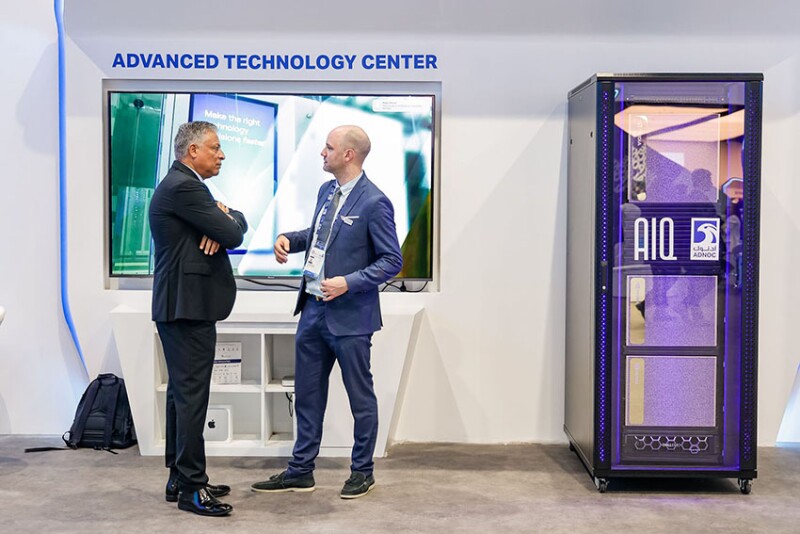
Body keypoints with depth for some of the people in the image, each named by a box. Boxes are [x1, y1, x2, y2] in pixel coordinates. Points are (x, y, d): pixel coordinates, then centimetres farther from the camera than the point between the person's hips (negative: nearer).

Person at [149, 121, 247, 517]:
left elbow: (237, 224, 15)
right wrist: (226, 222, 4)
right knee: (191, 396, -7)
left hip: (183, 305, 11)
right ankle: (191, 488, -1)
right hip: (188, 306, -11)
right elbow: (233, 235, -18)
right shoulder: (182, 187, -16)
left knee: (182, 394, 15)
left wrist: (224, 218, -7)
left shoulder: (184, 184, 18)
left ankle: (180, 478, 23)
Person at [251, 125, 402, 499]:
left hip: (349, 315, -8)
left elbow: (392, 261, -14)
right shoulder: (326, 191, 9)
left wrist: (348, 282, -23)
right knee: (307, 394, 14)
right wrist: (289, 238, 5)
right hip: (313, 309, 8)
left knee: (360, 397, 8)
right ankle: (301, 471, 26)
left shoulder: (374, 202, -15)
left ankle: (362, 472, 24)